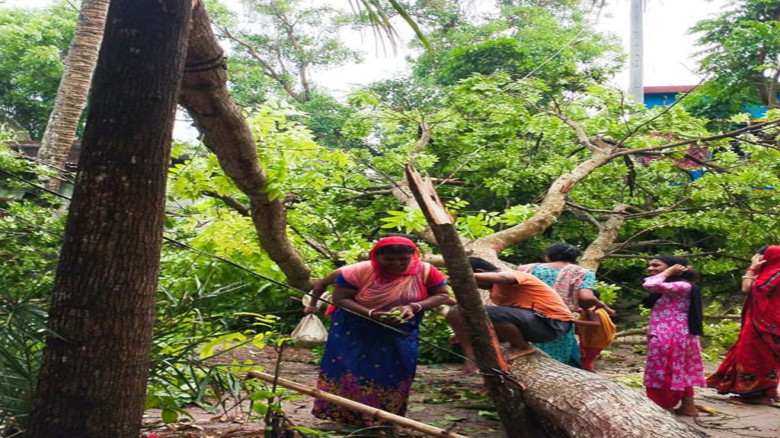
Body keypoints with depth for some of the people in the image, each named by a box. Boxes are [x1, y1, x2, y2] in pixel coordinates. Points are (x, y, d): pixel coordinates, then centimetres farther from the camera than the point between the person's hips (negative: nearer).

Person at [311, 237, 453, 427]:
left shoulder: (425, 271, -13)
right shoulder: (359, 271, -20)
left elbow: (443, 295, -8)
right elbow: (339, 298, -18)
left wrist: (413, 307, -25)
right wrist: (371, 314, -31)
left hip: (400, 335, 2)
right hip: (355, 333, -2)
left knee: (393, 377, 7)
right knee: (350, 374, 1)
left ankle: (386, 420, 23)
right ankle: (346, 417, 18)